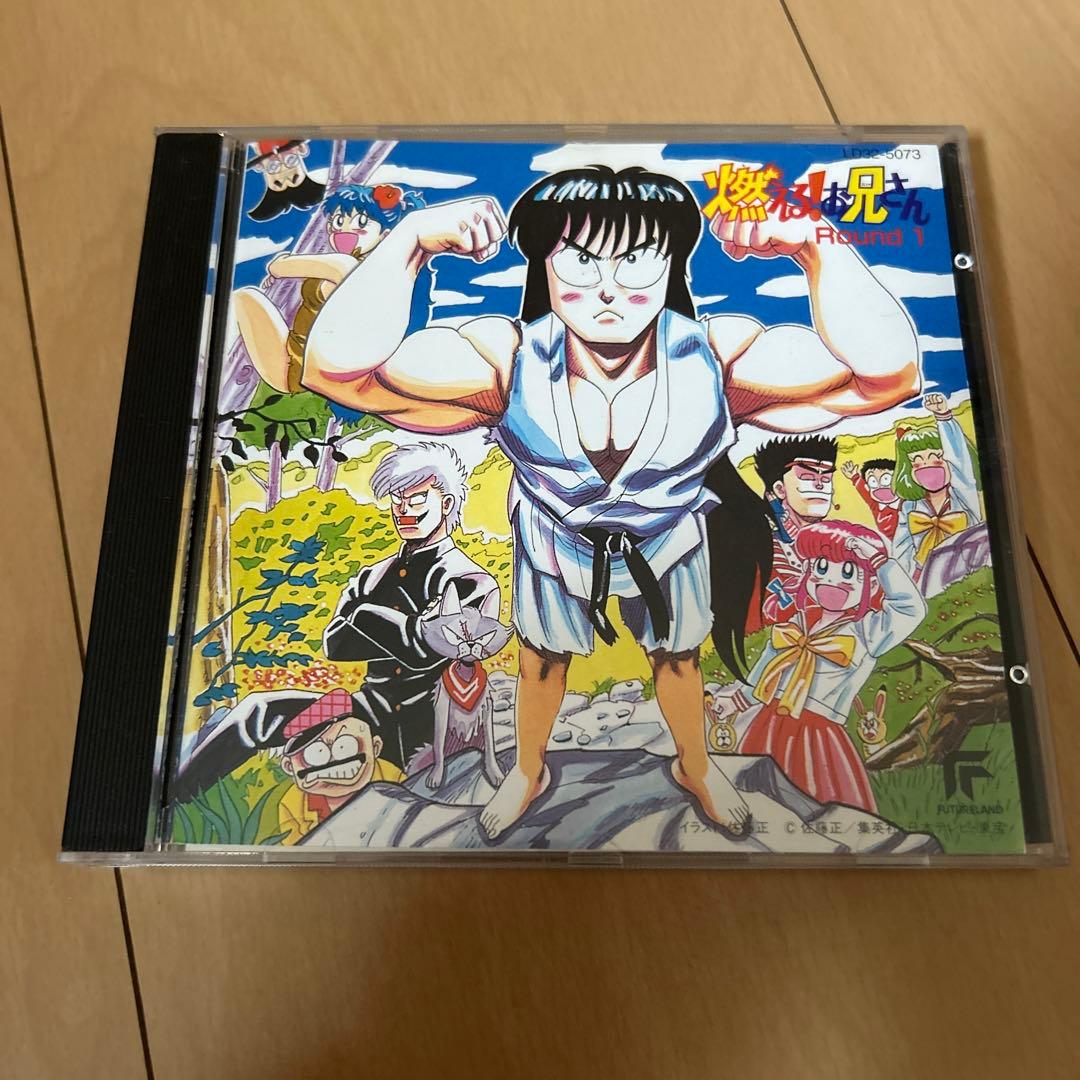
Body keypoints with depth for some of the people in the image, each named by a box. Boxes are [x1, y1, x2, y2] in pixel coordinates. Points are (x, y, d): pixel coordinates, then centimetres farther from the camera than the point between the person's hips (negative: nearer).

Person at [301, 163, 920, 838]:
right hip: (554, 546, 0)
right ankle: (529, 771, 59)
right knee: (542, 661, 24)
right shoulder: (509, 360, -32)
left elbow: (889, 375, -37)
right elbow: (338, 370, -39)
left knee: (678, 660, 25)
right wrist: (409, 245, -50)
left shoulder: (713, 357, -30)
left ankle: (696, 767, 60)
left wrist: (818, 250, -48)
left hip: (671, 546, 1)